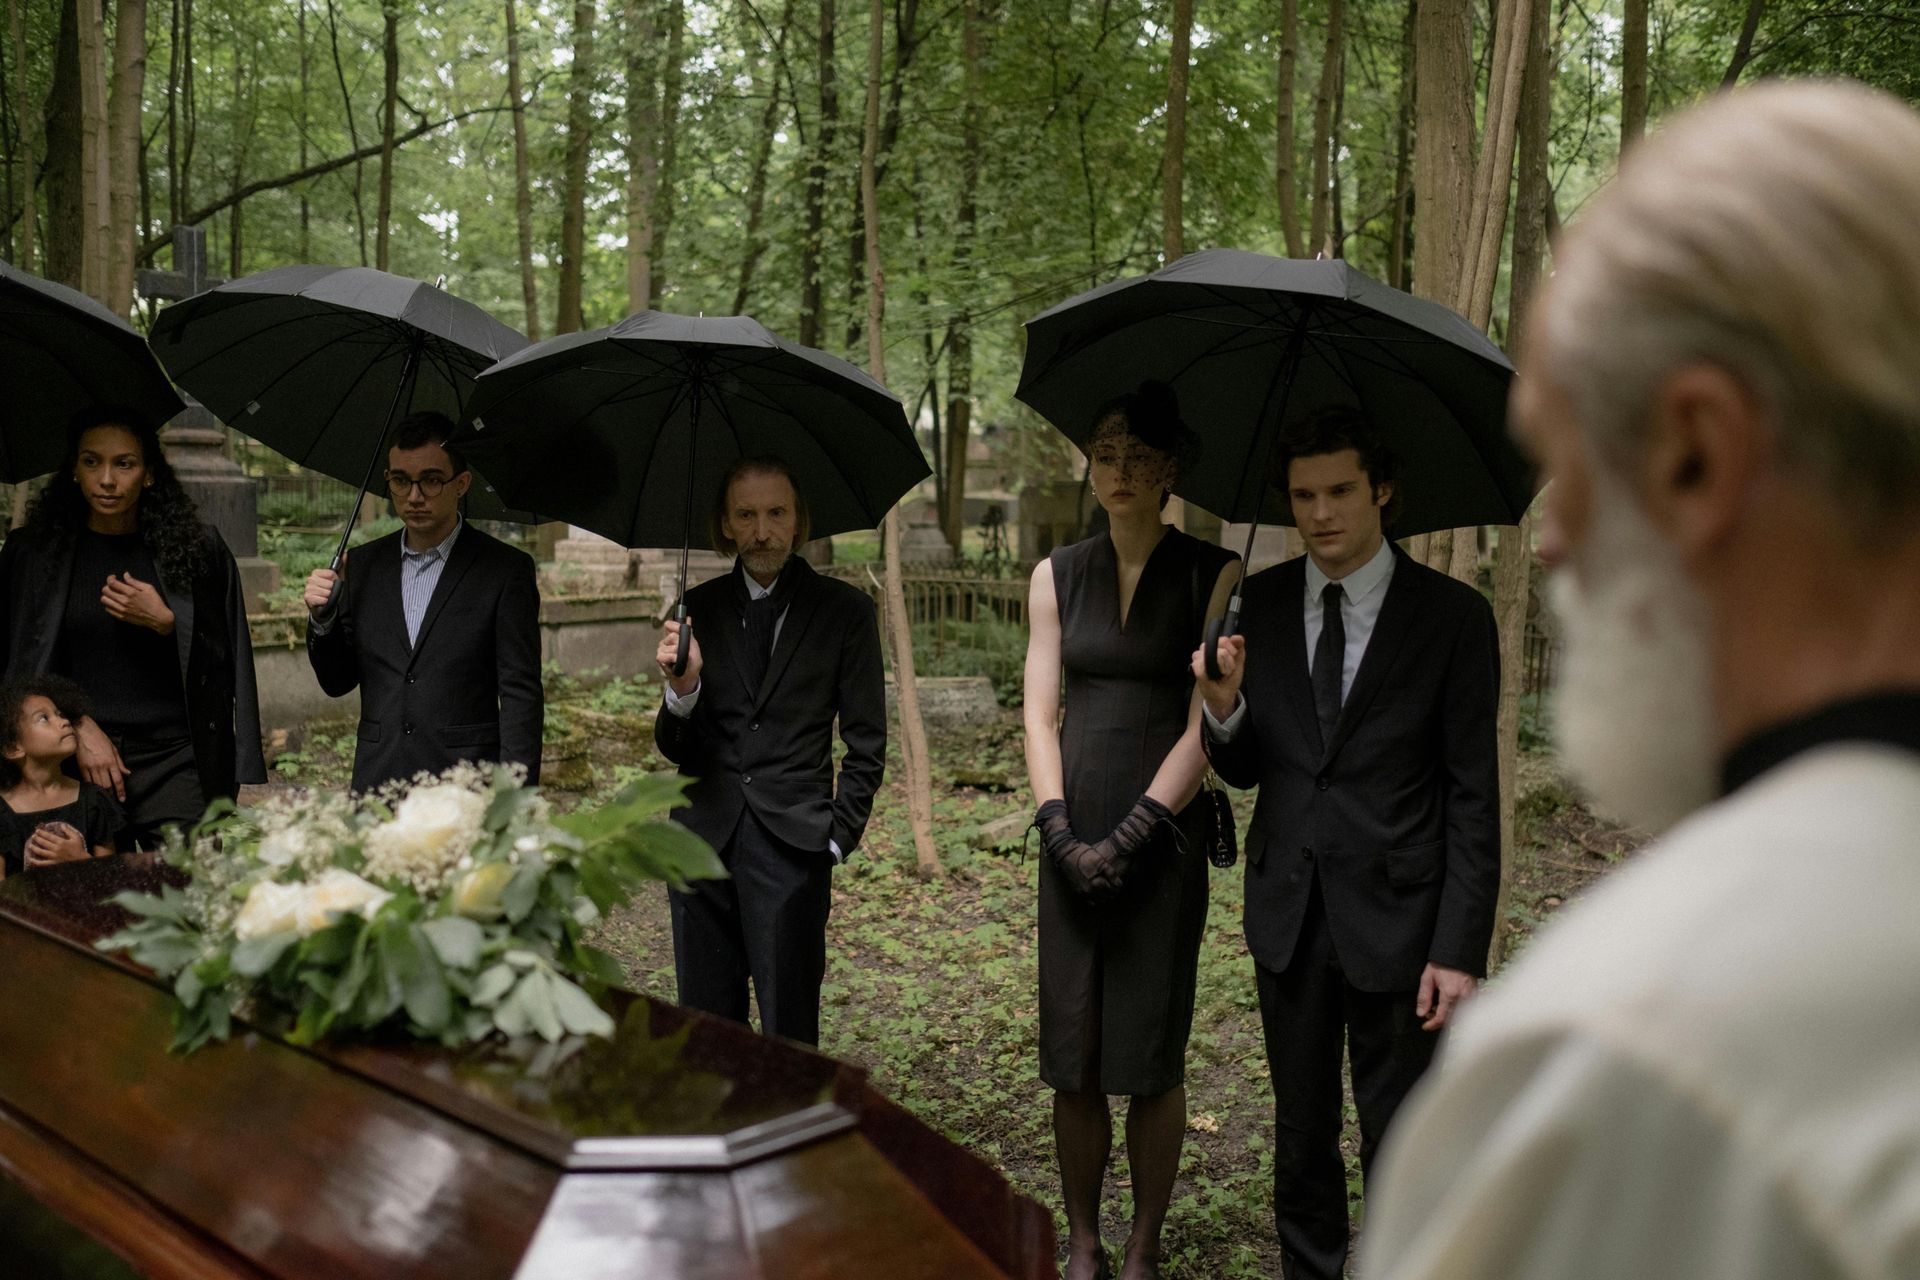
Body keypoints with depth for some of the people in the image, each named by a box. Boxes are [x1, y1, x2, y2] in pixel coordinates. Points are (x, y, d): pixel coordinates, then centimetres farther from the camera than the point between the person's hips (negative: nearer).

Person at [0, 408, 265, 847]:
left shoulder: (198, 549, 6)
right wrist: (77, 728, -4)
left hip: (172, 757, -1)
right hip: (76, 761, 1)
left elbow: (224, 663, 6)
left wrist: (167, 623, -10)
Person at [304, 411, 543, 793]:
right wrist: (322, 618, -4)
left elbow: (520, 694, -5)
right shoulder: (363, 564, 11)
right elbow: (337, 683, 15)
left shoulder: (506, 569, -2)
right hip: (377, 784, 3)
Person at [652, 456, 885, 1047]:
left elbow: (866, 744, 5)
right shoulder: (698, 609, 9)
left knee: (788, 1034, -2)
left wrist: (838, 838, -4)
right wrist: (683, 687, -13)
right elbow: (675, 749, 7)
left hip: (792, 843, -3)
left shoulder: (843, 610, 3)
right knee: (704, 1021, 9)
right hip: (702, 840, 3)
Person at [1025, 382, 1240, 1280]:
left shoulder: (1213, 576, -2)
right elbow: (1040, 716, 5)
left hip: (1163, 836, -3)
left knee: (1151, 1057, 3)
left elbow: (1205, 727, -7)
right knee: (1072, 1056, 6)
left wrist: (1128, 837, -12)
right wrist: (1061, 833, -7)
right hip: (1072, 841, 3)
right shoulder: (1058, 576, 9)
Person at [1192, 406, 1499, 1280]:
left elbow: (1472, 797, -7)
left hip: (1395, 915, -3)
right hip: (1288, 911, 4)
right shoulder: (1258, 604, 2)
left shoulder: (1453, 617, -8)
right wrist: (1225, 708, -16)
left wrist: (1461, 949, -11)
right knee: (1301, 1133, 19)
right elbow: (1246, 770, 7)